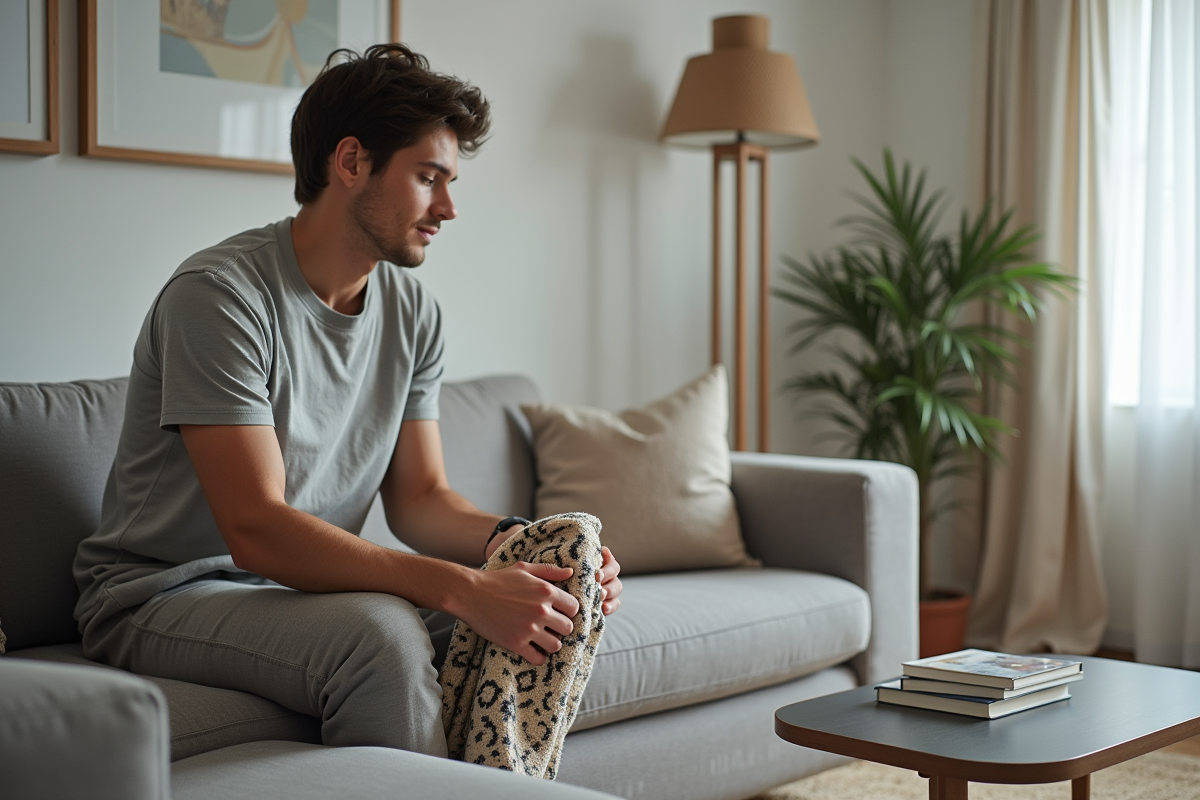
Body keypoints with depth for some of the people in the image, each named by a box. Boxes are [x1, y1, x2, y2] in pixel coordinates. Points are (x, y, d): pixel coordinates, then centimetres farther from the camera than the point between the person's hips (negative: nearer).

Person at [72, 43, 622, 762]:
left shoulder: (414, 313, 4)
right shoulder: (220, 294, -20)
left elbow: (419, 497, 5)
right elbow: (257, 531, -28)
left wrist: (512, 540, -18)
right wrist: (464, 588, -36)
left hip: (309, 585, 7)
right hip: (164, 595, -7)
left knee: (545, 607, -10)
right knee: (382, 633, -34)